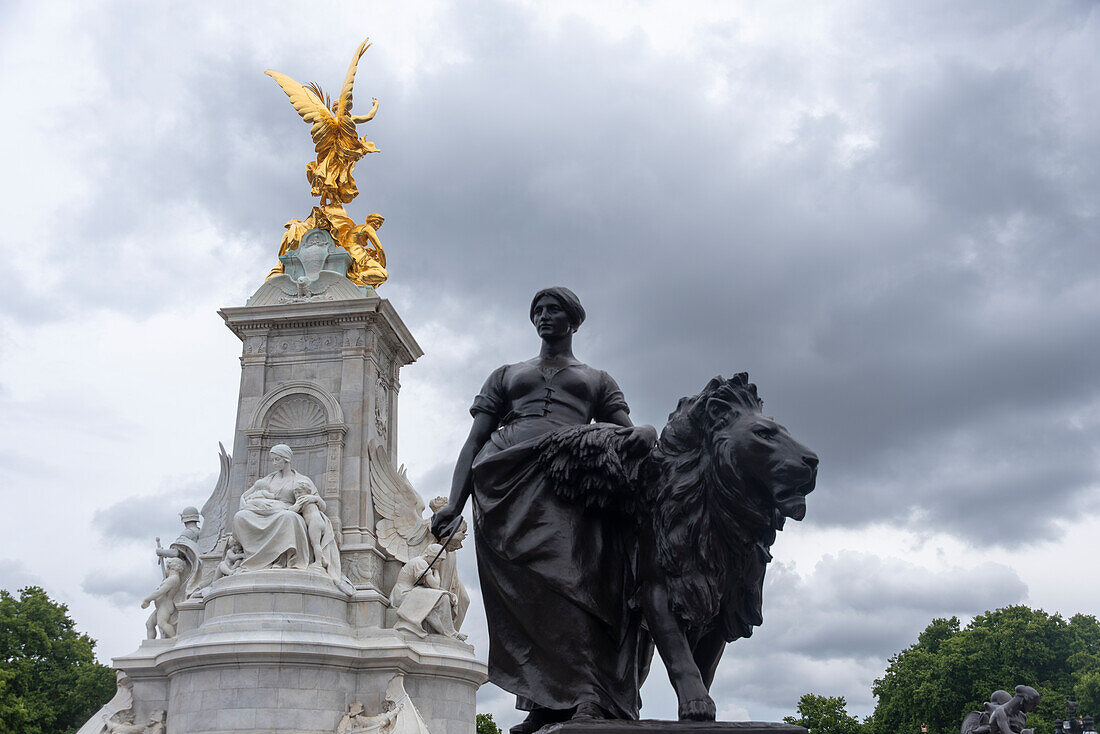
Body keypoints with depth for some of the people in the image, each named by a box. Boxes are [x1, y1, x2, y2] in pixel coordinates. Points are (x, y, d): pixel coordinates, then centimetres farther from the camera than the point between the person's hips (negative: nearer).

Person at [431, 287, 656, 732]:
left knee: (572, 573, -26)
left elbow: (625, 430, 16)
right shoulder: (505, 376, 34)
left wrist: (647, 431, -12)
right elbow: (474, 441, 22)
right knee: (530, 583, -21)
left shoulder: (598, 380, 32)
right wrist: (454, 504, 6)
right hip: (508, 476, 1)